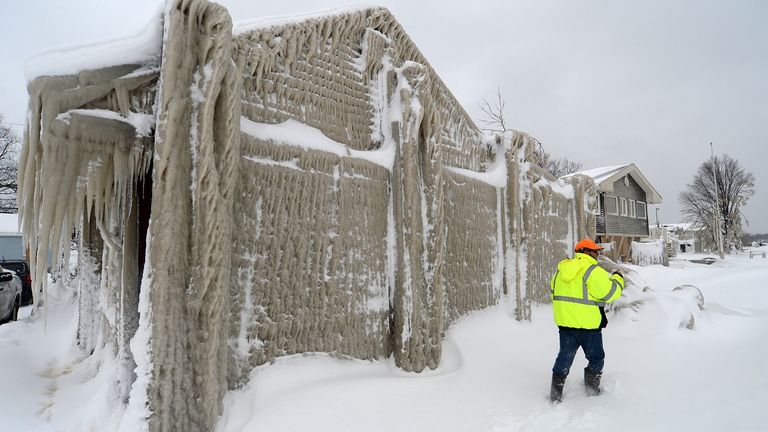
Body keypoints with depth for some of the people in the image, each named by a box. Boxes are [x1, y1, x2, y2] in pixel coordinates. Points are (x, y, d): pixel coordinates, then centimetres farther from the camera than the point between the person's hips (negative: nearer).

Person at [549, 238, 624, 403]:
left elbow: (554, 292, 13)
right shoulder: (593, 271, -16)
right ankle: (592, 391, 27)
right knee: (596, 358, 17)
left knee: (564, 357, 14)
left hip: (564, 323, 6)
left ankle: (555, 395, 16)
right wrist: (617, 279, 4)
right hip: (587, 325, -6)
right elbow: (610, 292, -15)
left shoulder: (561, 269, 7)